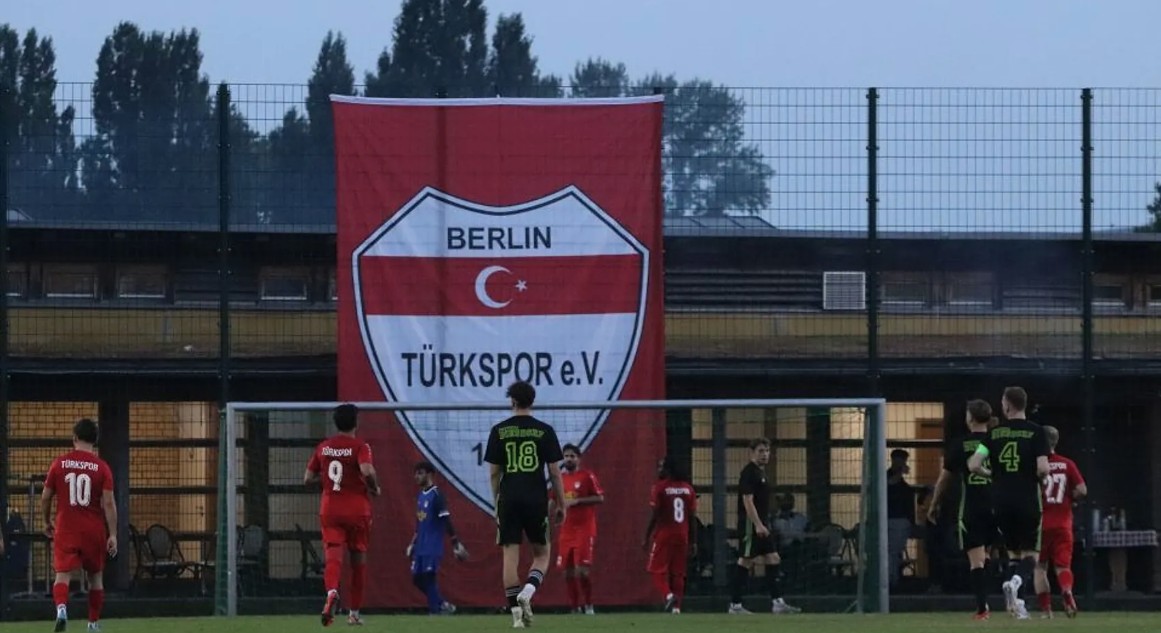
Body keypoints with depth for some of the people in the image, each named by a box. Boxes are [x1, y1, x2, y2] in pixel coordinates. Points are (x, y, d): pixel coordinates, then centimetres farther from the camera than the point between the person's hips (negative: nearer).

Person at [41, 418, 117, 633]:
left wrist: (47, 522, 23)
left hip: (66, 529, -1)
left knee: (63, 574, -9)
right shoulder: (102, 467, -3)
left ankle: (61, 607, -38)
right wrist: (113, 535, -5)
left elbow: (45, 498, 5)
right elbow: (108, 503, -8)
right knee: (95, 577, 18)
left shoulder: (59, 464, 0)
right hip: (94, 530, 1)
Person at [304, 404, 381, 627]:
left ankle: (332, 591, -41)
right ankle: (354, 612, 20)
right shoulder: (360, 447, -8)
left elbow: (308, 479, 8)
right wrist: (375, 488, -8)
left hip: (329, 508, 2)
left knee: (333, 556, -8)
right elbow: (367, 471, -27)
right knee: (358, 560, 14)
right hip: (357, 509, -2)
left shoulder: (323, 447, 5)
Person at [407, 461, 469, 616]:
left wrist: (455, 543, -15)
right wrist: (413, 543, 24)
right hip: (421, 546, 8)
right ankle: (442, 604, 18)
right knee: (417, 577, 7)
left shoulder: (436, 495, -11)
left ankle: (435, 611, -4)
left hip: (433, 546, -8)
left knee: (429, 577, -11)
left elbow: (446, 520, -14)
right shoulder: (421, 496, 13)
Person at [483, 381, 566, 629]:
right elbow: (555, 472, 1)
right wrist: (561, 505, 9)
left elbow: (494, 472, 4)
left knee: (510, 555, 3)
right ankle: (528, 591, -13)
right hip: (537, 500, -1)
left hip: (508, 500, 1)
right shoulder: (544, 431, 0)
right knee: (542, 552, 13)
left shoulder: (499, 431, 3)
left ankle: (516, 613, -1)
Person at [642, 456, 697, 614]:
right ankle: (676, 606, 4)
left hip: (663, 535, -5)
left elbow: (654, 515, -10)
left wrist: (646, 537, -3)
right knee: (678, 572, 10)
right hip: (682, 536, 5)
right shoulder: (688, 488, 7)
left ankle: (668, 594, -22)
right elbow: (692, 517, 7)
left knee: (657, 570, 1)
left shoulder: (660, 487, -7)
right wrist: (694, 542, 11)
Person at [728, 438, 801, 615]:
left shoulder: (760, 472, 17)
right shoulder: (749, 473, -13)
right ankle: (735, 605, -1)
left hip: (761, 525, 10)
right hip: (750, 525, -10)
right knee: (746, 562, -6)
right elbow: (747, 501, -20)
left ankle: (777, 602, 4)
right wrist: (758, 525, -25)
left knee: (773, 559, 5)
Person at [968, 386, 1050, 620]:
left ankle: (1016, 602, 7)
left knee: (1013, 552, 17)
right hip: (1027, 502, -3)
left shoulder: (994, 433, 3)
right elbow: (1043, 469, -14)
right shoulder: (1036, 432, -5)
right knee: (1030, 554, 5)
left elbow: (974, 465, -4)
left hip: (1001, 502, 3)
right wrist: (1039, 478, 9)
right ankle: (1017, 582, -25)